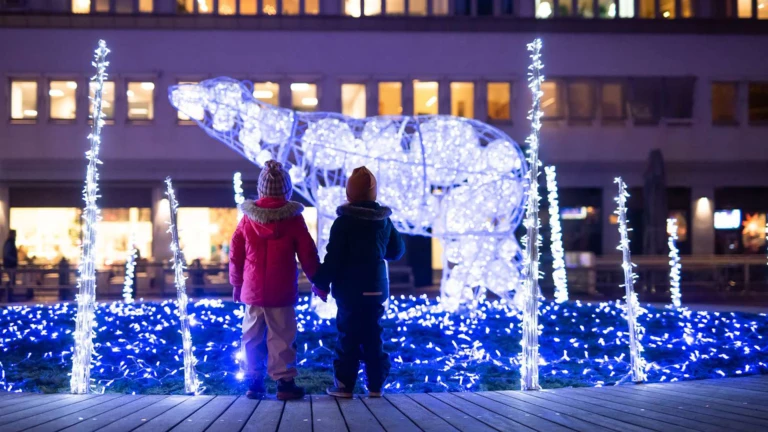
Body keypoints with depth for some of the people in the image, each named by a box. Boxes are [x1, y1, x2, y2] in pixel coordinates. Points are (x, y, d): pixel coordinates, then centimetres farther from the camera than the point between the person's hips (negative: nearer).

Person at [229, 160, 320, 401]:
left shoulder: (247, 218, 2)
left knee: (253, 337, 10)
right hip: (282, 292, -3)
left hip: (252, 291, 3)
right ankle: (284, 381, -2)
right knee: (281, 337, -1)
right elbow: (308, 255, -1)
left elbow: (235, 255, 7)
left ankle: (254, 382, 11)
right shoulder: (293, 219, -5)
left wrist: (236, 283, 18)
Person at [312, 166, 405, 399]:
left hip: (349, 289, -4)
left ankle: (344, 385, 1)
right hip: (377, 288, 4)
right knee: (373, 336, 9)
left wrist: (321, 283, -3)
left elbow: (333, 258, -13)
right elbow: (397, 250, 17)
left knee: (348, 336, 0)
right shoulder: (385, 220, 5)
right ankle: (375, 385, 10)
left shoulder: (343, 222, -11)